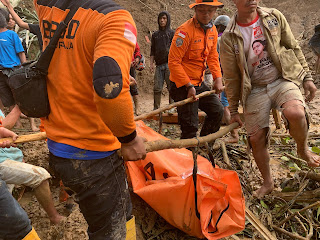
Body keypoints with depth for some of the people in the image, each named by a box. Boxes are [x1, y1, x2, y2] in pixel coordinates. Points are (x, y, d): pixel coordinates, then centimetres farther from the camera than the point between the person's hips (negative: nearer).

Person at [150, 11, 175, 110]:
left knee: (171, 86, -3)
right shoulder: (155, 35, 19)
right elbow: (152, 51, 19)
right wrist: (151, 63, 8)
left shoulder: (172, 33, 9)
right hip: (159, 64, 3)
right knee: (157, 88, -1)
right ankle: (156, 108, 6)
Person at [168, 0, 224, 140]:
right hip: (183, 86, -8)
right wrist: (188, 86, -22)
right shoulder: (185, 30, -19)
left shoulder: (212, 30, 7)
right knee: (190, 127, -6)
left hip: (199, 84, 8)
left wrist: (218, 79, 5)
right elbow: (173, 62, -21)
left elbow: (213, 57, 17)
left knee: (217, 111, 13)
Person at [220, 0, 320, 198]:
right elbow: (231, 78, 2)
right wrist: (234, 110, 5)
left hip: (283, 80, 0)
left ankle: (303, 149, 3)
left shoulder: (275, 17, 1)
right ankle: (268, 182, 25)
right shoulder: (229, 38, -4)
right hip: (255, 89, 1)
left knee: (294, 113, -32)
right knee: (256, 139, -1)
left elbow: (294, 48, 10)